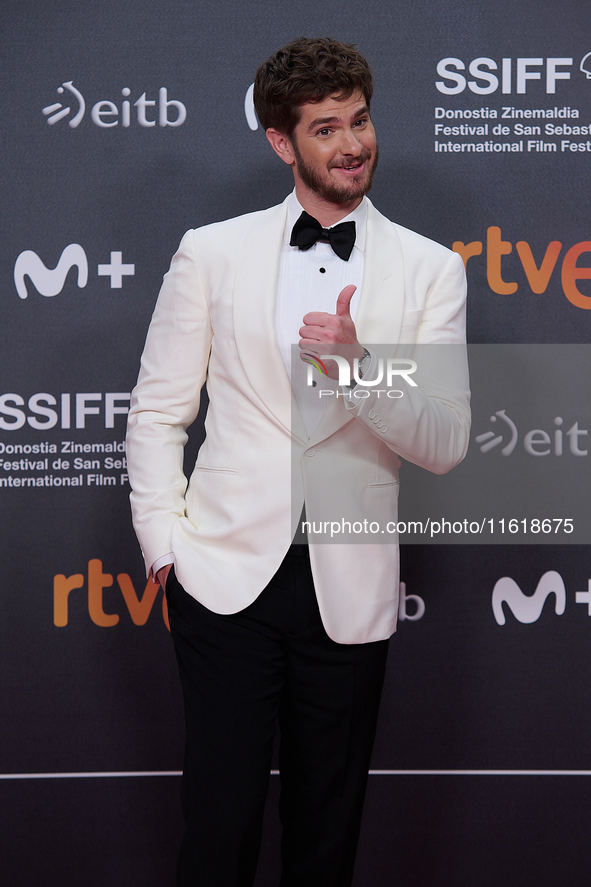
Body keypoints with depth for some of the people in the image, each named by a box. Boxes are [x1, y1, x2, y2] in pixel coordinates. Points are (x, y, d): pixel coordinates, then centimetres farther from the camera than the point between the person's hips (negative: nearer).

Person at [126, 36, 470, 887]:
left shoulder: (430, 270, 3)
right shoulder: (212, 251, 5)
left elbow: (446, 445, -4)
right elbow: (157, 410, 8)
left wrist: (359, 363, -20)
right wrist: (165, 543, -1)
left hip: (349, 590, 1)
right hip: (228, 576, 0)